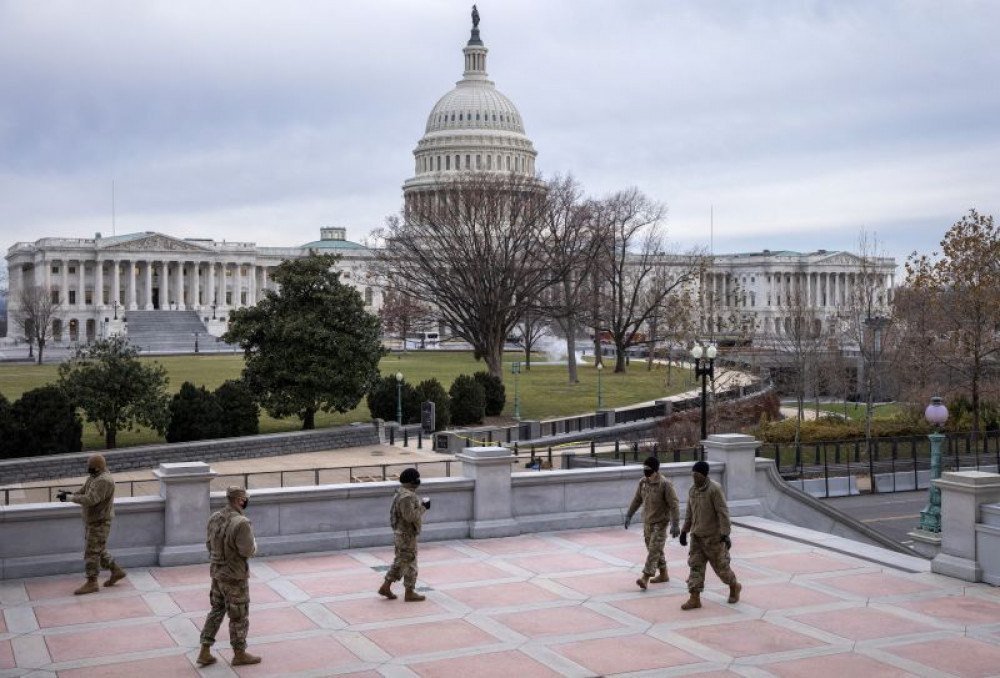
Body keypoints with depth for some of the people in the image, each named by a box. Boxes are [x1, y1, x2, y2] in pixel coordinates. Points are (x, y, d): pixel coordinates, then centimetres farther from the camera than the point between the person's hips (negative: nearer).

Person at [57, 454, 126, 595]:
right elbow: (82, 492, 12)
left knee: (92, 552, -4)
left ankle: (91, 583, 3)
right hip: (91, 521, 10)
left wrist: (69, 497, -25)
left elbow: (90, 500, -31)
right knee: (98, 551, 19)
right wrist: (70, 494, -8)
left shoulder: (104, 481, -24)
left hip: (99, 523, -10)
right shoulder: (94, 478, 9)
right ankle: (116, 571, 29)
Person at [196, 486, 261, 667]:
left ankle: (205, 653, 20)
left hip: (217, 573, 7)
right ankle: (239, 654, 22)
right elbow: (248, 551, -24)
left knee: (216, 611, 20)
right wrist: (252, 540, -3)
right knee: (239, 616, 8)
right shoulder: (241, 523, -26)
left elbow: (209, 543, 9)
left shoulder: (215, 517, -1)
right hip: (235, 577, -7)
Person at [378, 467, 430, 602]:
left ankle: (385, 587, 20)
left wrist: (421, 505, 8)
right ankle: (409, 593, 10)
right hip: (406, 535, -10)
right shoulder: (406, 496, -22)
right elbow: (410, 516, -27)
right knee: (410, 563, 1)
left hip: (401, 534, 10)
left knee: (400, 562, 17)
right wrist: (423, 507, -17)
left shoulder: (403, 493, 10)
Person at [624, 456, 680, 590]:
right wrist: (629, 515, 15)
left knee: (654, 550, -12)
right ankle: (663, 574, 29)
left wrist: (675, 525, -21)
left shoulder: (665, 484, -17)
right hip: (647, 522, 7)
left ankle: (645, 577, -17)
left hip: (660, 523, -7)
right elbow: (637, 500, 15)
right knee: (656, 550, 15)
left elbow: (674, 505, -17)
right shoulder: (643, 482, 2)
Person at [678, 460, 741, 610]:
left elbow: (723, 512, -19)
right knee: (695, 566, 0)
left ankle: (734, 587, 32)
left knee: (720, 565, 7)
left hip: (713, 536, -6)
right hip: (697, 536, 6)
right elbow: (689, 513, 15)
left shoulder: (714, 489, -17)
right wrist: (684, 531, 15)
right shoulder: (693, 490, 5)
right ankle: (695, 599, 1)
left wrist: (725, 534, -22)